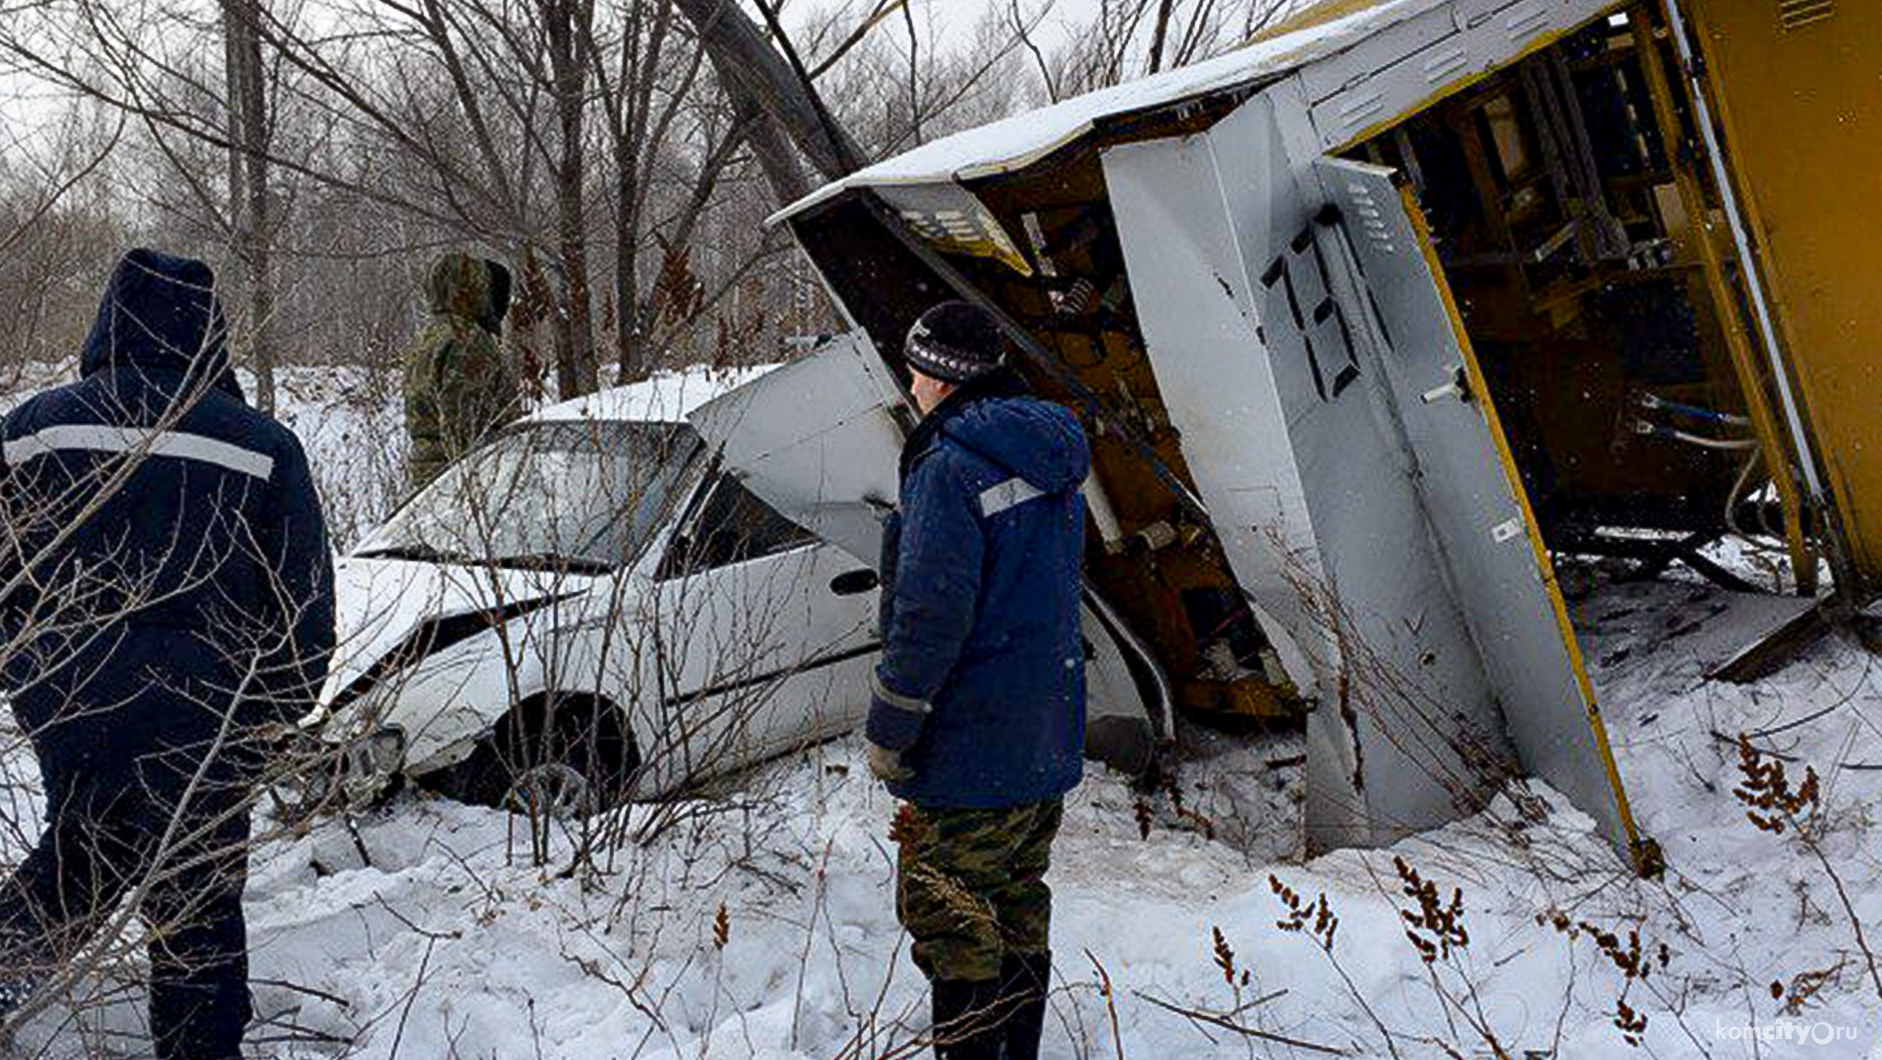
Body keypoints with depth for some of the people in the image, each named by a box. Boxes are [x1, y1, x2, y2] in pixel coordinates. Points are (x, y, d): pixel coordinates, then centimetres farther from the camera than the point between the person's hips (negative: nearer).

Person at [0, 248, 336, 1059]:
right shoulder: (260, 445, -9)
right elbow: (305, 597, -3)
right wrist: (281, 705, 11)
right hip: (200, 725, -3)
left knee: (77, 860, 28)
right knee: (196, 905, 11)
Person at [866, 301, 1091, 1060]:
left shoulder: (951, 469, -18)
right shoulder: (1052, 466, 11)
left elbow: (931, 616, -22)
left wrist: (888, 733, -13)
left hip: (973, 751, -9)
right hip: (1049, 741, 9)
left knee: (947, 920, 1)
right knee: (1017, 909, 19)